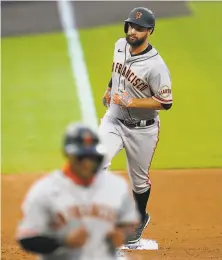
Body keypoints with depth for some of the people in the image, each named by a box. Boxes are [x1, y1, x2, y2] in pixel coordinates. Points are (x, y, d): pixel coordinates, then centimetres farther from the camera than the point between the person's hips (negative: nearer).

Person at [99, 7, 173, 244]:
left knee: (139, 179, 14)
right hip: (113, 121, 4)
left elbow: (165, 102, -21)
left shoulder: (155, 66, -25)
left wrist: (132, 103, -26)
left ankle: (140, 218, 39)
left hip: (142, 129, -4)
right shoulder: (120, 46, -4)